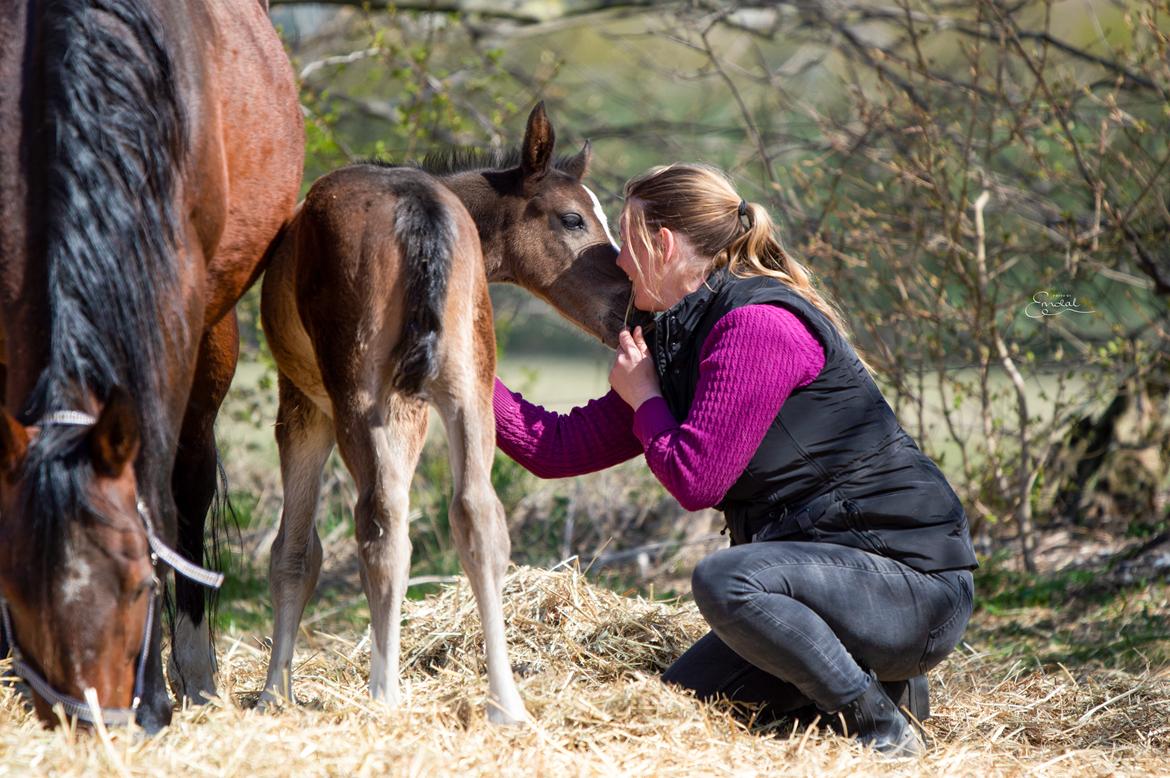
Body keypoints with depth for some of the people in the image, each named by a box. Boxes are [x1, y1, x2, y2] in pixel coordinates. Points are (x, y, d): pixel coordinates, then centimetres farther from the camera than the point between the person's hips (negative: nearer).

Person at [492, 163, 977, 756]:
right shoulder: (676, 340, 13)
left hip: (912, 578, -10)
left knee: (726, 581, -33)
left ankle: (882, 726, -18)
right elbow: (559, 448, 11)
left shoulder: (758, 325, -18)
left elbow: (695, 479, -21)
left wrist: (642, 397, -4)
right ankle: (874, 681, 14)